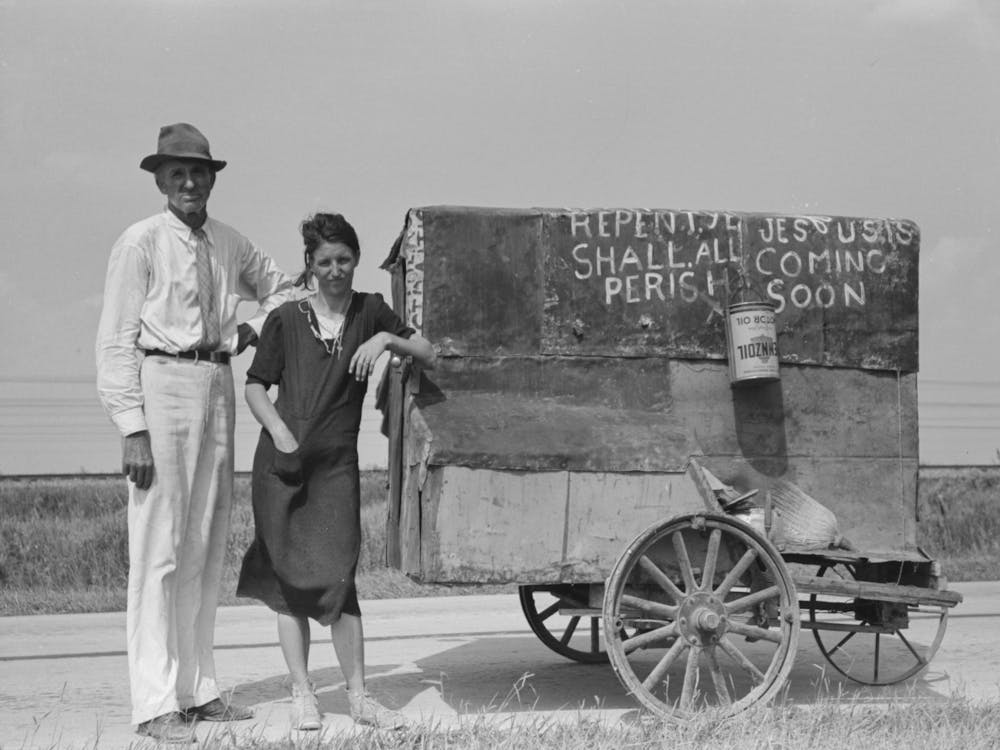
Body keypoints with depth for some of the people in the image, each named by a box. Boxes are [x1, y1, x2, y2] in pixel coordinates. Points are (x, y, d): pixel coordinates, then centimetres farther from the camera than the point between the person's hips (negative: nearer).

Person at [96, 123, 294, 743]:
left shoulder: (231, 244, 12)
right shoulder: (141, 243, -5)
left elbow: (282, 288, 29)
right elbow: (117, 342, -8)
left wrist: (254, 328, 8)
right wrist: (133, 428, -15)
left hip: (219, 387, 7)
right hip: (162, 385, -7)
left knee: (208, 544, 11)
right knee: (159, 546, -7)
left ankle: (198, 689, 21)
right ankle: (155, 704, -2)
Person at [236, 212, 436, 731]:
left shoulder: (369, 312, 7)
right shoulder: (286, 319, 3)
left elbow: (428, 356, 8)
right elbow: (255, 385, 6)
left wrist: (387, 339, -10)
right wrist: (279, 431, -9)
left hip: (337, 464, 0)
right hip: (282, 463, 0)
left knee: (337, 575, -5)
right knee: (289, 577, 3)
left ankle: (358, 696, 3)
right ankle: (301, 693, 11)